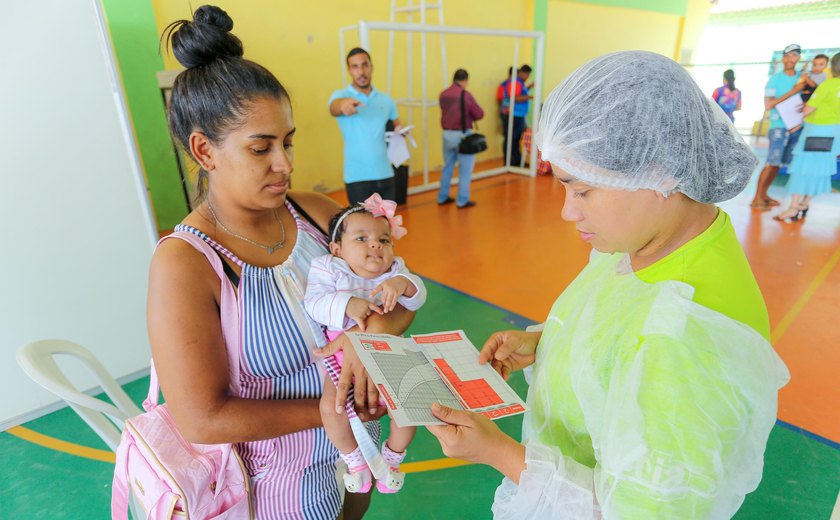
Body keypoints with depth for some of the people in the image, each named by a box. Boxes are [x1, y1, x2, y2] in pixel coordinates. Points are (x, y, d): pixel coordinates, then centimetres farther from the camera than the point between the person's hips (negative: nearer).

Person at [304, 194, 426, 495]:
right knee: (330, 409, -24)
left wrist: (402, 284, -36)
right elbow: (314, 303, -20)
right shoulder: (328, 269, -6)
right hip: (342, 357, -2)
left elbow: (417, 298, -14)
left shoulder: (395, 271, 1)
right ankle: (355, 459, 11)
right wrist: (347, 305, -38)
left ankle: (392, 457, 22)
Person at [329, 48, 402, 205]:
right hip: (357, 178, -4)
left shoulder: (386, 100, 9)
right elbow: (334, 108, -26)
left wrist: (400, 130, -2)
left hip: (385, 175, 4)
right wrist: (343, 104, -50)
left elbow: (396, 124, 23)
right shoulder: (341, 95, -3)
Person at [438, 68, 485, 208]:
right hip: (462, 134, -6)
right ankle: (462, 200, 6)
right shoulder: (465, 95, -13)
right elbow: (480, 114, -9)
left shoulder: (443, 95, 4)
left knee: (448, 166, 17)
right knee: (465, 168, 4)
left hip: (447, 133, 6)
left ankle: (442, 197, 23)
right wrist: (470, 116, 11)